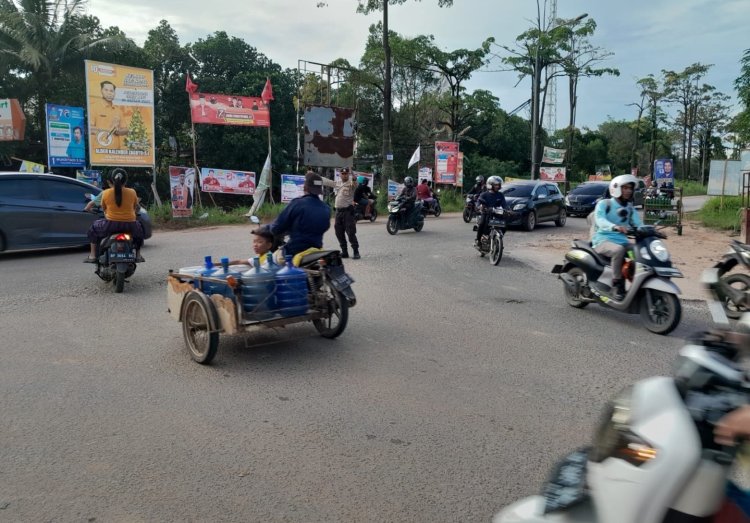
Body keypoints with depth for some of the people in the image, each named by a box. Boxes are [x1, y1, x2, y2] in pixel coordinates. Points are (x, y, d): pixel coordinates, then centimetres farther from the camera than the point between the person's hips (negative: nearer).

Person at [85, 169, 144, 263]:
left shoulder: (105, 193, -4)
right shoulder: (132, 192, -4)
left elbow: (103, 209, 10)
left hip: (111, 225, -1)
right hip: (129, 226, 1)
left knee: (93, 228, 29)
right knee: (138, 227, 35)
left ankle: (92, 256, 23)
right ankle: (138, 255, 32)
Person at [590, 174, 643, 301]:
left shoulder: (630, 208, 18)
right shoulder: (604, 204, -1)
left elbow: (639, 224, 6)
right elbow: (600, 220, -21)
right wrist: (615, 227, -41)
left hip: (622, 241, 6)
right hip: (603, 241, -6)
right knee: (619, 250, -37)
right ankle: (617, 285, -29)